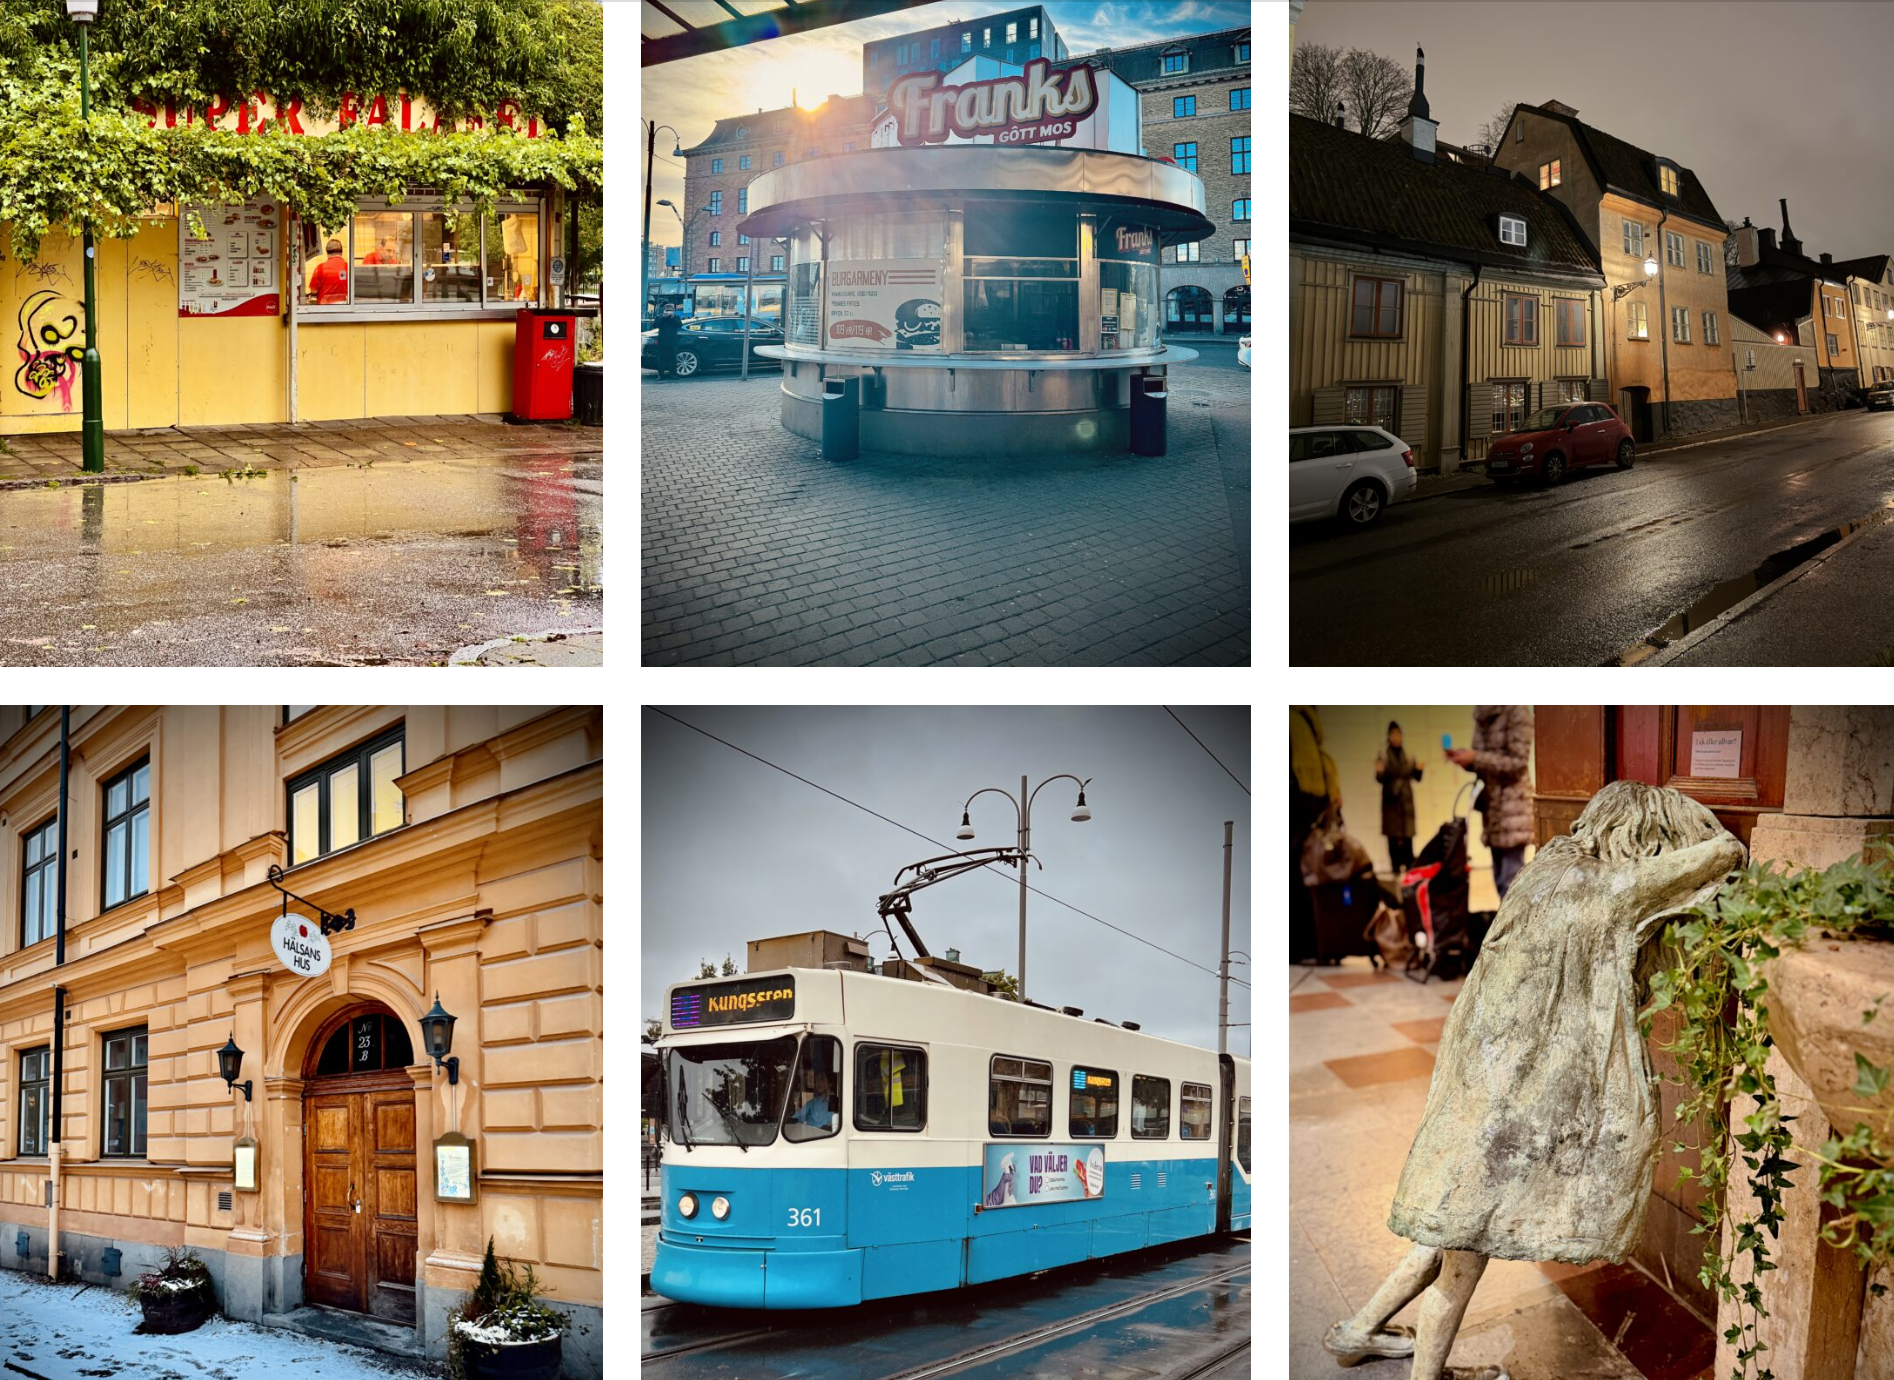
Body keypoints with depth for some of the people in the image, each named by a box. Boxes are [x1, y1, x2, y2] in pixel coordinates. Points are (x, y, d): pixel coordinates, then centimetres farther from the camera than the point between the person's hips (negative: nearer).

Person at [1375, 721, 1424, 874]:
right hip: (1391, 798, -3)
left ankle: (1409, 865, 4)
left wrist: (1418, 769, -14)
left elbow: (1416, 777, 6)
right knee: (1393, 834, -4)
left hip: (1406, 798, 3)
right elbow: (1381, 779, -9)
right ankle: (1396, 867, 0)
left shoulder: (1407, 755, 6)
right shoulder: (1384, 755, -5)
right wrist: (1379, 771, -30)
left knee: (1408, 833, 0)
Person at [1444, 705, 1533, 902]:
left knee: (1511, 880, -10)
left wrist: (1475, 758, -19)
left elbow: (1518, 762, -15)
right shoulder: (1483, 711, 12)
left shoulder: (1516, 709, -11)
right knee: (1501, 880, 10)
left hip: (1512, 802, -8)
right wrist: (1465, 756, -2)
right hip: (1492, 803, 8)